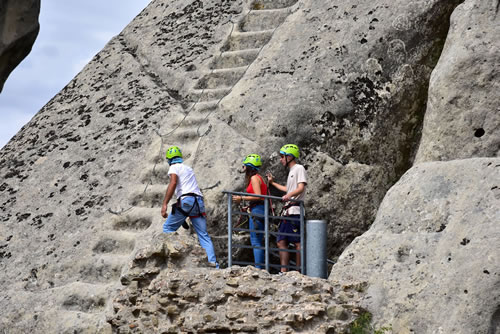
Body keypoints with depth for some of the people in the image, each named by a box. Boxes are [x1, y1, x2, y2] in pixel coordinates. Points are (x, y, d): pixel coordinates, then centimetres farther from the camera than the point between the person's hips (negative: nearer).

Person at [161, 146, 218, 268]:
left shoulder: (174, 167, 6)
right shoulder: (188, 168, 28)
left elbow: (173, 183, -12)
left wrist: (164, 204, -18)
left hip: (186, 201, -7)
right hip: (199, 201, 7)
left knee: (168, 228, 7)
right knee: (203, 235, 4)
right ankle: (213, 263, -6)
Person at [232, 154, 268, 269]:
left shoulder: (254, 178, -8)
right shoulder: (257, 177, 20)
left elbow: (258, 196, -17)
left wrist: (242, 198, -12)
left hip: (257, 210, -10)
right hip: (260, 210, 10)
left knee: (256, 242, -11)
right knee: (259, 242, 11)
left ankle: (258, 268, -14)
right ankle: (262, 266, 11)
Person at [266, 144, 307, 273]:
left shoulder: (299, 168, -3)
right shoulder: (291, 171, 25)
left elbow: (301, 188, -17)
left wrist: (289, 195, -34)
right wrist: (273, 183, 46)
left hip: (295, 211, -10)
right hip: (288, 212, 10)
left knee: (297, 242, -9)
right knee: (281, 242, 6)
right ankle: (284, 272, 7)